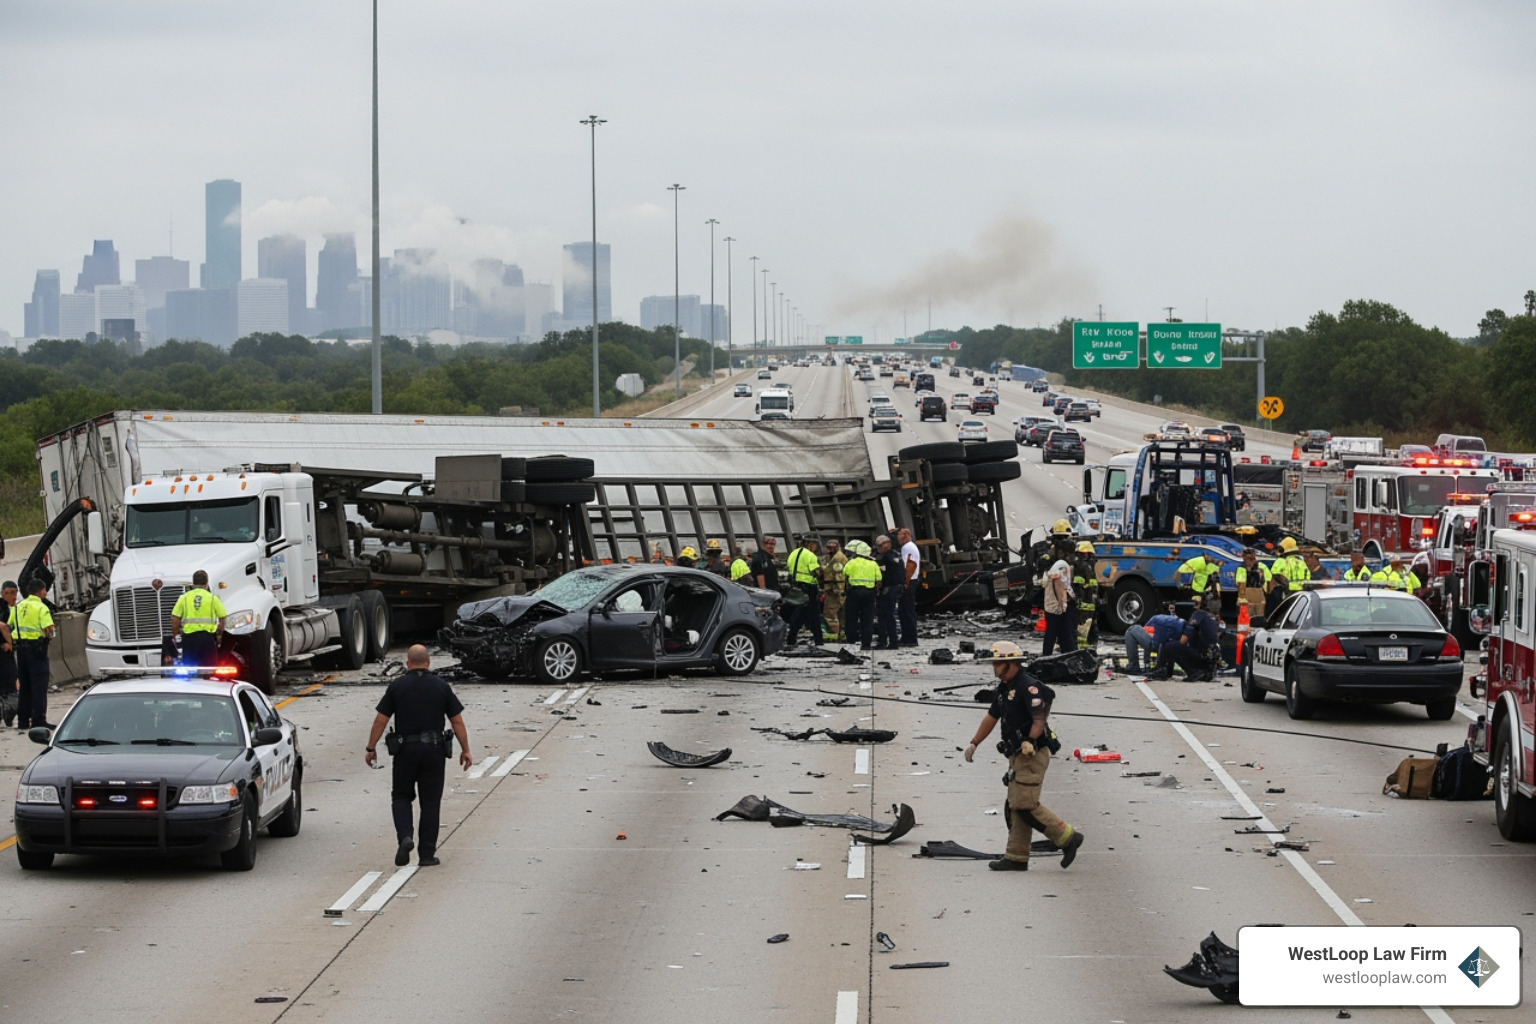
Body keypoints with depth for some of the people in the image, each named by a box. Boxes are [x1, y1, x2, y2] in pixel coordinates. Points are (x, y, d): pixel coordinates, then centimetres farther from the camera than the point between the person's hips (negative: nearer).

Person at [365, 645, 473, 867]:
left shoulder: (397, 686, -2)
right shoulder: (441, 687, 1)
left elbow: (381, 720, -2)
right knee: (430, 802, 7)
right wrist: (465, 750, 10)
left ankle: (405, 837, -9)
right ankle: (427, 854, 8)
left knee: (401, 796, 15)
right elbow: (457, 721, 2)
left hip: (405, 749, -1)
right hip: (434, 750, 1)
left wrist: (371, 748, 7)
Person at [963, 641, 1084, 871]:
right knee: (1015, 807, 8)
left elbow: (1039, 720, -21)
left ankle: (1067, 837, -3)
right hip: (1018, 757, 10)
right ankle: (1016, 857, 10)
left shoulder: (1029, 687, -15)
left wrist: (1029, 743, -25)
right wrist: (974, 744, 29)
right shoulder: (1004, 688, 16)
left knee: (1025, 805, -13)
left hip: (1033, 756, -10)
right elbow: (991, 717, 26)